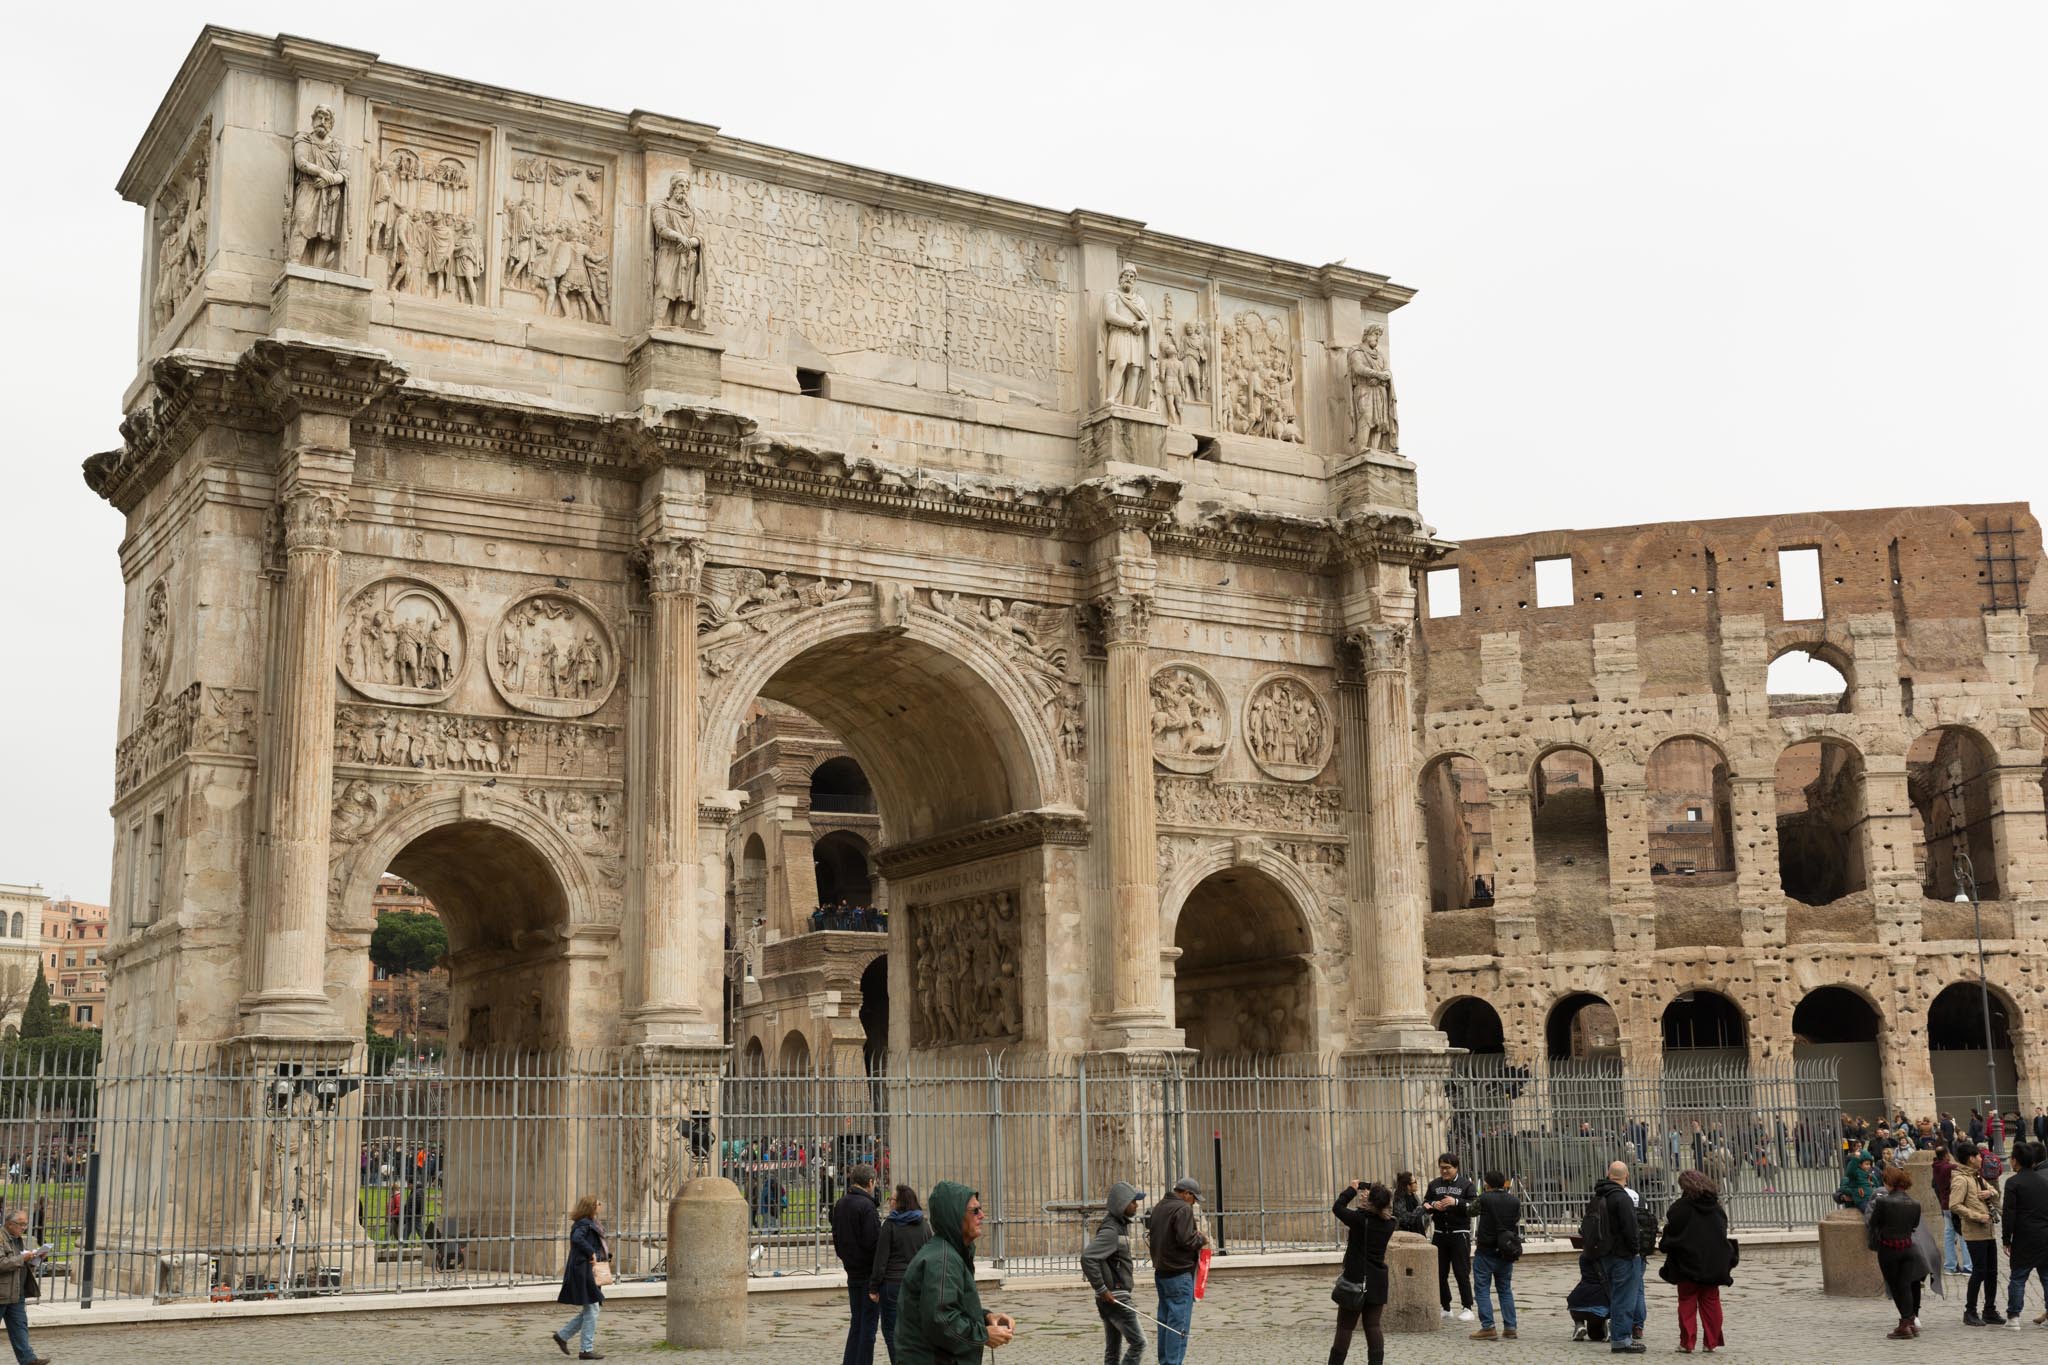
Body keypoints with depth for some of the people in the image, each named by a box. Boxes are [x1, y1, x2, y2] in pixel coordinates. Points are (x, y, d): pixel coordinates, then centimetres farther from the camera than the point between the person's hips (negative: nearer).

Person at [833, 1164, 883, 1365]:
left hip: (852, 1271, 8)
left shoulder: (840, 1205, 8)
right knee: (868, 1323, 0)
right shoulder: (866, 1206, -18)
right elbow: (873, 1241, -21)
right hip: (869, 1272, -8)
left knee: (856, 1321, 16)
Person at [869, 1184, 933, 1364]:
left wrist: (874, 1288, -1)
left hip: (893, 1283, -4)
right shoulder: (924, 1224, 5)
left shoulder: (890, 1225, -8)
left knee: (891, 1330, 4)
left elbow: (881, 1259, -7)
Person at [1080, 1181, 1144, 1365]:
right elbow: (1087, 1258, -30)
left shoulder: (1120, 1226, 13)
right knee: (1138, 1342, -6)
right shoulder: (1110, 1230, -18)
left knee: (1112, 1349, 12)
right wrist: (1101, 1289, -23)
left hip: (1111, 1299, 9)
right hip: (1115, 1297, -9)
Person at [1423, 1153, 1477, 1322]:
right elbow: (1424, 1205, 12)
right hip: (1439, 1234, 4)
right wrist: (1433, 1205, -9)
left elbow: (1475, 1206, -10)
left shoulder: (1466, 1184, -1)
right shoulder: (1434, 1185, 11)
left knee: (1462, 1273, -4)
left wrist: (1456, 1202, -21)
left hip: (1459, 1234, -4)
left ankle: (1466, 1308, 4)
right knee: (1440, 1273, 7)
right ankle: (1445, 1308, 16)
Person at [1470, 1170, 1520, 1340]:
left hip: (1485, 1252, -4)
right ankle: (1509, 1328, 10)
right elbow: (1517, 1219, 12)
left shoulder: (1484, 1198, -12)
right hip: (1506, 1252, 4)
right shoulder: (1514, 1200, -1)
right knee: (1505, 1290, 13)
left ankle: (1487, 1327, -4)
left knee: (1482, 1289, 2)